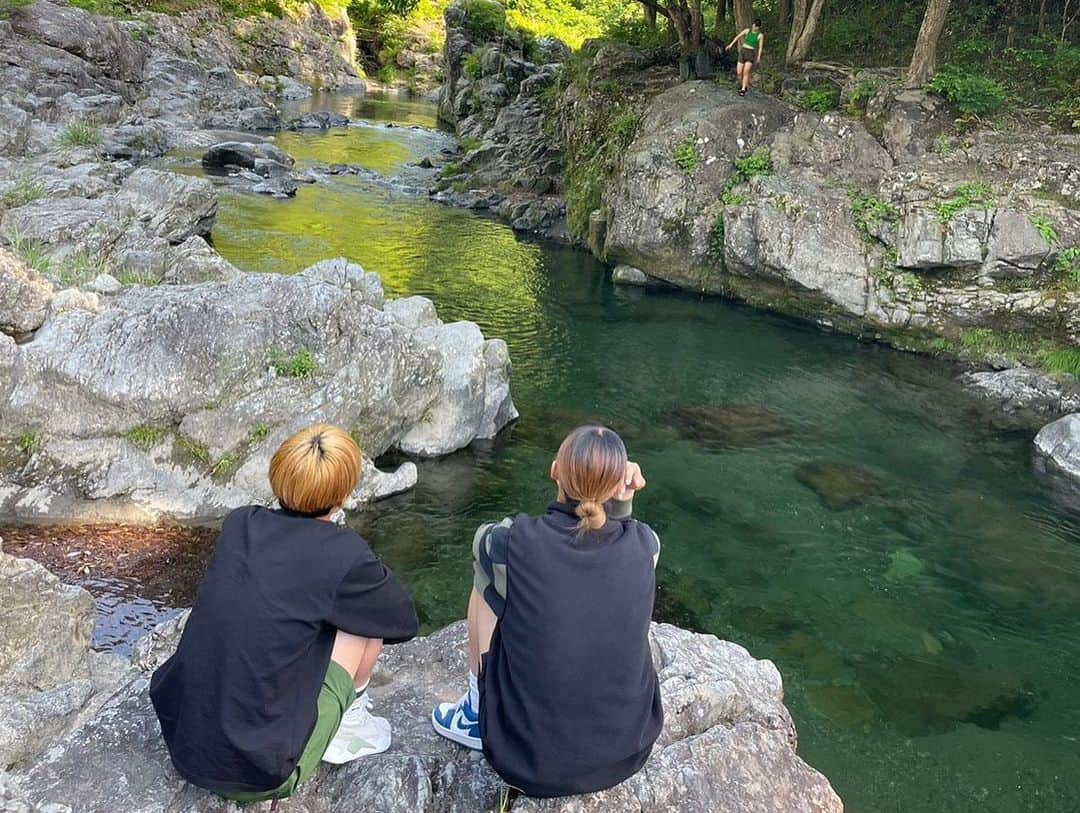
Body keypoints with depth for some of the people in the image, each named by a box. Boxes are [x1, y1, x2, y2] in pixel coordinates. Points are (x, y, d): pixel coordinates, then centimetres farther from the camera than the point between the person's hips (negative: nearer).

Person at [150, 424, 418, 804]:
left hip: (182, 744, 6)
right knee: (367, 616, 2)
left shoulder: (239, 523, -1)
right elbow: (404, 622, 3)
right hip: (258, 773, -6)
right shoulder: (343, 554, -16)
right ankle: (346, 727, 21)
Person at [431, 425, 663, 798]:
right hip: (630, 749, 3)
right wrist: (621, 503, -3)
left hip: (533, 760, -2)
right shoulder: (645, 544, -12)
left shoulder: (514, 543, -20)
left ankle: (480, 716, 25)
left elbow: (485, 539, 5)